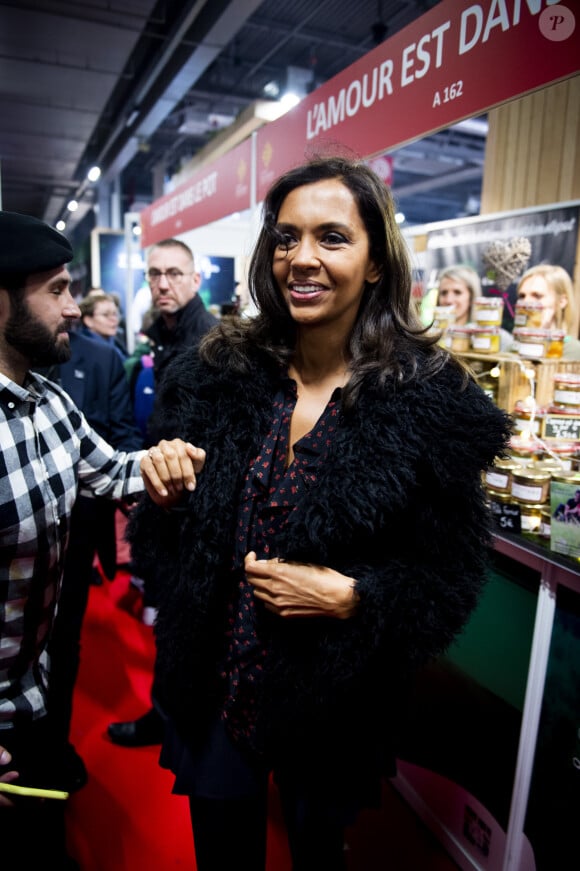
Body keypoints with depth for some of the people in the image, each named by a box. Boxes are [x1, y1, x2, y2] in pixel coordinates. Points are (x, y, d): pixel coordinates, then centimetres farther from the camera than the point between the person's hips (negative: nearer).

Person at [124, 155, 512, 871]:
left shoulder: (432, 402, -15)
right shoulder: (213, 375, -5)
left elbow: (451, 577, -9)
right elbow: (159, 531, 4)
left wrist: (349, 596, -24)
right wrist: (161, 499, -17)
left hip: (333, 706, -2)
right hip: (212, 686, 3)